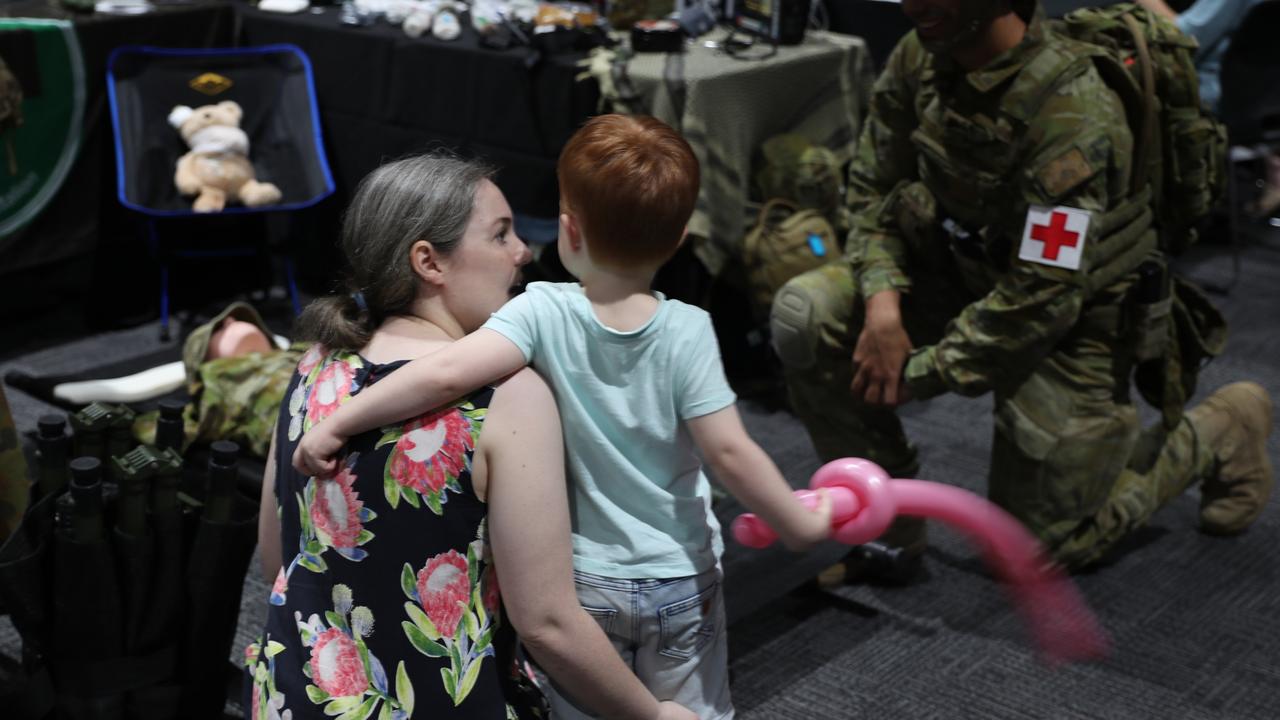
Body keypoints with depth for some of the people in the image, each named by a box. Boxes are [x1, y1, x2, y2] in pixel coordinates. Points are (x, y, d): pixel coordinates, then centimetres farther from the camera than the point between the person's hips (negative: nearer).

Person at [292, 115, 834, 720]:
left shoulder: (544, 313, -19)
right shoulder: (687, 331, -17)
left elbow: (448, 372, -31)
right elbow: (729, 453, -19)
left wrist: (334, 424, -23)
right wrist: (797, 523, -4)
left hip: (585, 583, 0)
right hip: (681, 580, 0)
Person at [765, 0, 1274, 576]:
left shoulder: (1071, 112, -32)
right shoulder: (920, 59, -12)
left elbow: (1041, 300, -30)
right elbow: (874, 189, -1)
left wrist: (919, 374, -22)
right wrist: (882, 302, -19)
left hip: (1069, 325, -6)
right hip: (968, 279, 6)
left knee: (1051, 544, 5)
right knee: (806, 315, -19)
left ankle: (1220, 432, 26)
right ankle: (886, 524, -2)